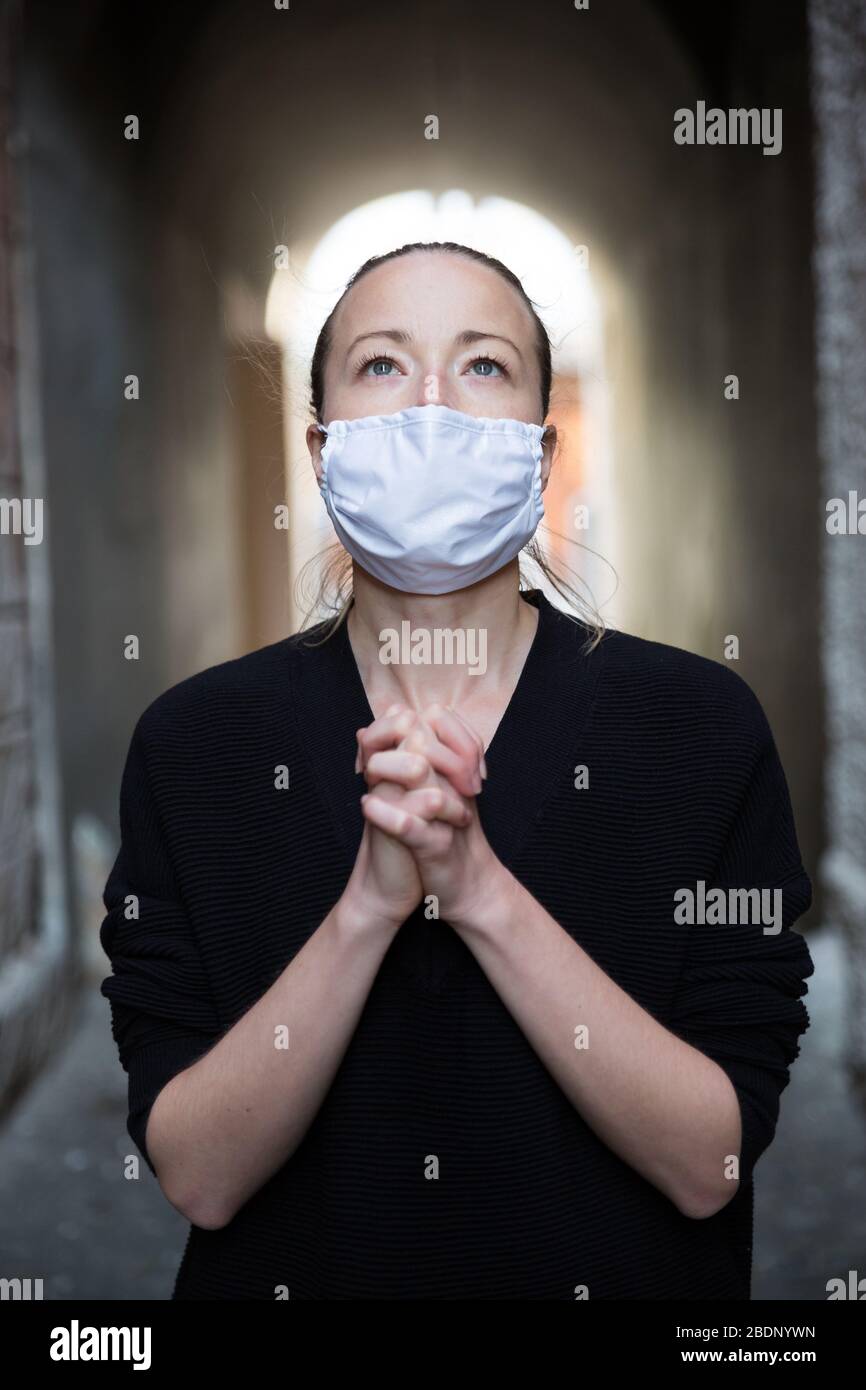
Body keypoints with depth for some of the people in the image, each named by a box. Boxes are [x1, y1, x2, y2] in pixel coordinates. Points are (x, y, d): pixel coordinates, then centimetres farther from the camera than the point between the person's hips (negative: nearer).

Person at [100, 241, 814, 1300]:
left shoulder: (702, 722, -12)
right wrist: (371, 900, -27)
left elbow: (708, 1167, -15)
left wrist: (481, 889, -26)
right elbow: (197, 1176, -14)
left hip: (618, 1283, 0)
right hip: (292, 1275, 0)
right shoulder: (191, 738, -10)